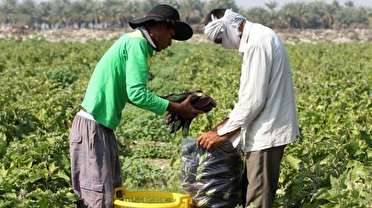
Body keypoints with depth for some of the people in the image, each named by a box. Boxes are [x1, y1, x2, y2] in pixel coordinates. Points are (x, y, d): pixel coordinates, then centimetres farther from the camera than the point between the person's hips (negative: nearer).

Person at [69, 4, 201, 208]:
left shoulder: (132, 41, 16)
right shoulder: (137, 42, -13)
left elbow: (131, 93, 13)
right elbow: (137, 94, -21)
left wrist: (170, 105, 11)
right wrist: (176, 108, -13)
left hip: (101, 126, 10)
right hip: (92, 127, -10)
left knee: (111, 190, 12)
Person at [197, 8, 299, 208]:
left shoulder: (257, 42, -19)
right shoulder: (256, 38, 14)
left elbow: (254, 99, -22)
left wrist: (223, 133, -15)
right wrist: (226, 125, 15)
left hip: (267, 132, -10)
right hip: (266, 130, 10)